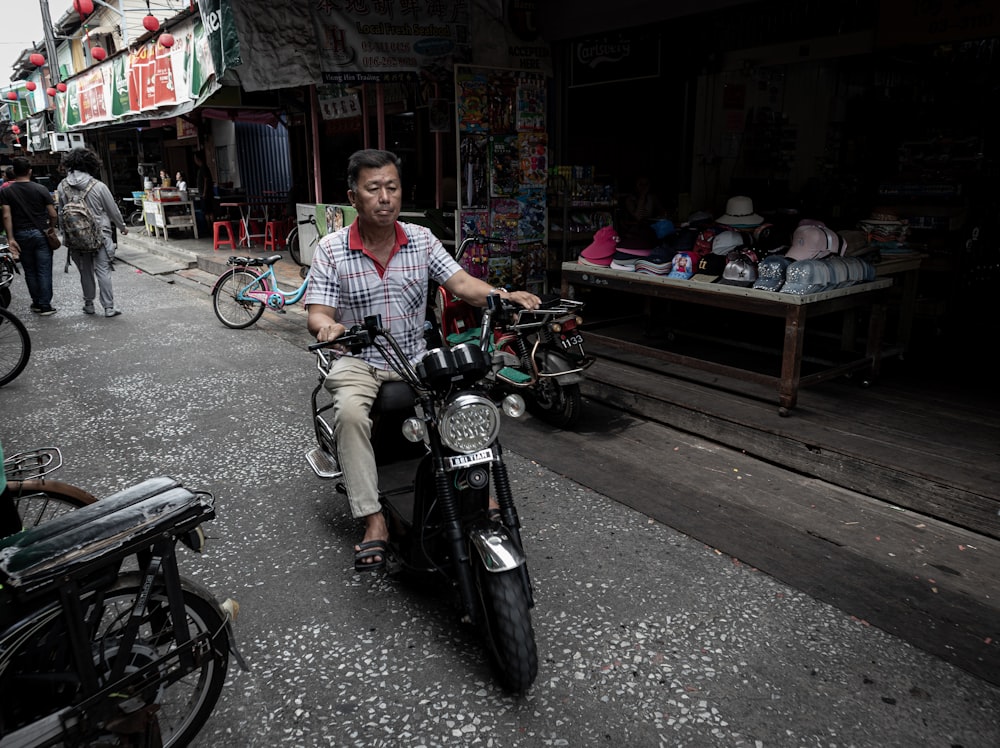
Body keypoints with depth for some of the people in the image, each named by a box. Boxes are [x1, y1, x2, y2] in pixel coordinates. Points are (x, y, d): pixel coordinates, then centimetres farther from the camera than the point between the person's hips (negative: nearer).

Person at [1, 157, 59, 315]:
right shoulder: (41, 189, -4)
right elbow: (53, 215, -5)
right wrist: (51, 229, 12)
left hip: (21, 235, 1)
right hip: (40, 233, -1)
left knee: (30, 271, 13)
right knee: (44, 271, 1)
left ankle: (37, 303, 19)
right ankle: (45, 306, 0)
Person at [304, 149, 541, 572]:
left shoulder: (422, 240, 3)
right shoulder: (331, 250, -3)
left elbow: (461, 283, -6)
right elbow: (317, 312, -9)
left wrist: (504, 296, -26)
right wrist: (327, 327, -34)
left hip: (416, 358, 2)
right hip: (358, 361, -2)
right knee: (350, 413, -32)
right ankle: (373, 521, -24)